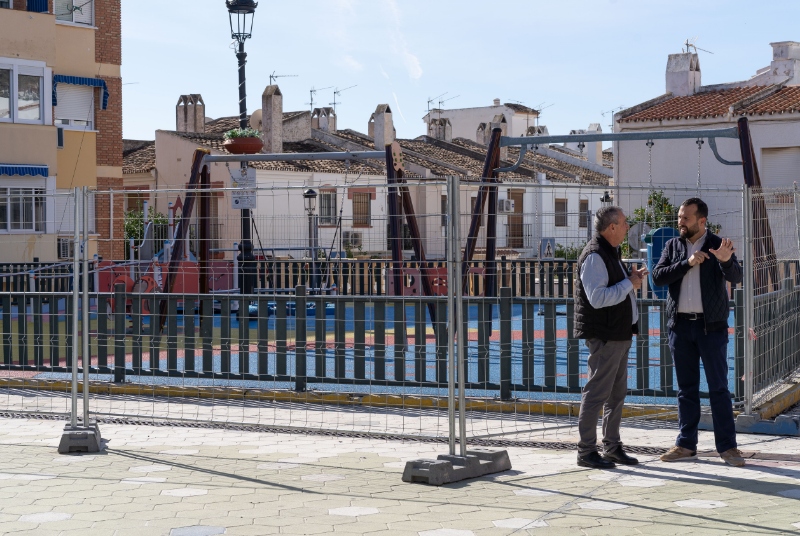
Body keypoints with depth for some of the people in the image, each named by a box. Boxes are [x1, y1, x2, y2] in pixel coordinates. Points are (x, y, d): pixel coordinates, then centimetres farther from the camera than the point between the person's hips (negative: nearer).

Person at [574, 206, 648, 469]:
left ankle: (612, 447, 21)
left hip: (619, 334, 10)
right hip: (603, 335, -10)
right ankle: (586, 452, -3)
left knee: (617, 393, 13)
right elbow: (598, 298, -25)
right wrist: (629, 284, -17)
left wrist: (632, 278, 11)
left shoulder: (610, 253, 18)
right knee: (597, 393, -7)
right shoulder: (594, 256, -16)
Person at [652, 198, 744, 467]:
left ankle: (727, 446, 1)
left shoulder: (718, 245, -2)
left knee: (719, 387, -3)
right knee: (686, 387, 8)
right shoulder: (673, 246, 8)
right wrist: (688, 263, -15)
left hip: (711, 326, -3)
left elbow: (736, 277, -15)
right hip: (680, 325, 3)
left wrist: (726, 261, -36)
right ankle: (686, 445, 13)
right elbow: (658, 276, -4)